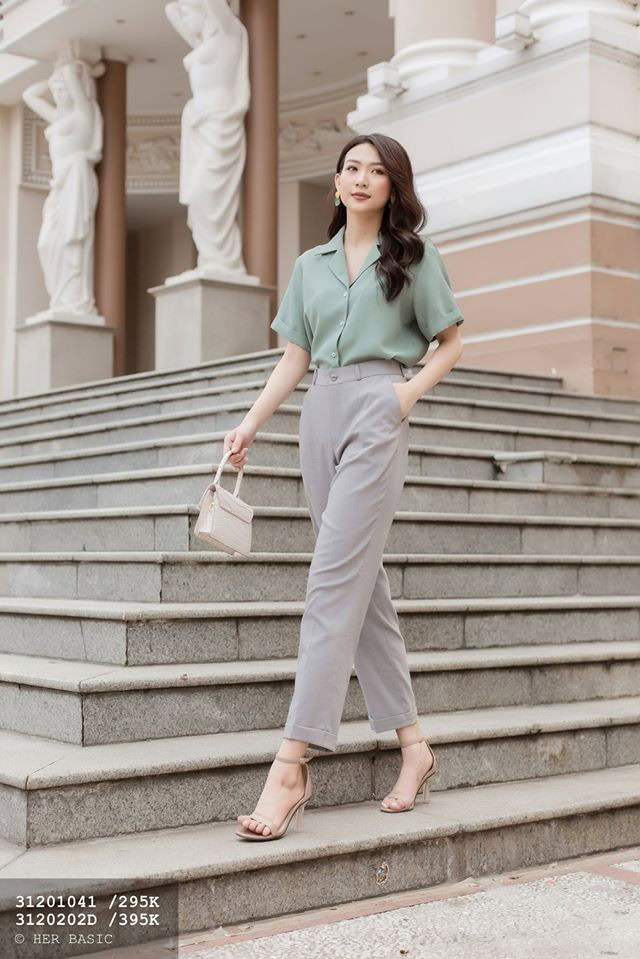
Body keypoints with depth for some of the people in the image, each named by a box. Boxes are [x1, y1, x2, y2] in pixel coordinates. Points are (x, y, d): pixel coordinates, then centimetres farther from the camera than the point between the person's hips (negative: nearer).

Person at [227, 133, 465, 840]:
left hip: (376, 412, -5)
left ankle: (291, 767, -18)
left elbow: (451, 344, 12)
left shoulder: (414, 256, 9)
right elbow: (294, 360, 17)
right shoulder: (310, 265, 19)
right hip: (320, 412, 5)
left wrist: (411, 391, -5)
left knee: (335, 580, -15)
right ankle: (412, 741, 13)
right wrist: (249, 424, 7)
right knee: (362, 580, 4)